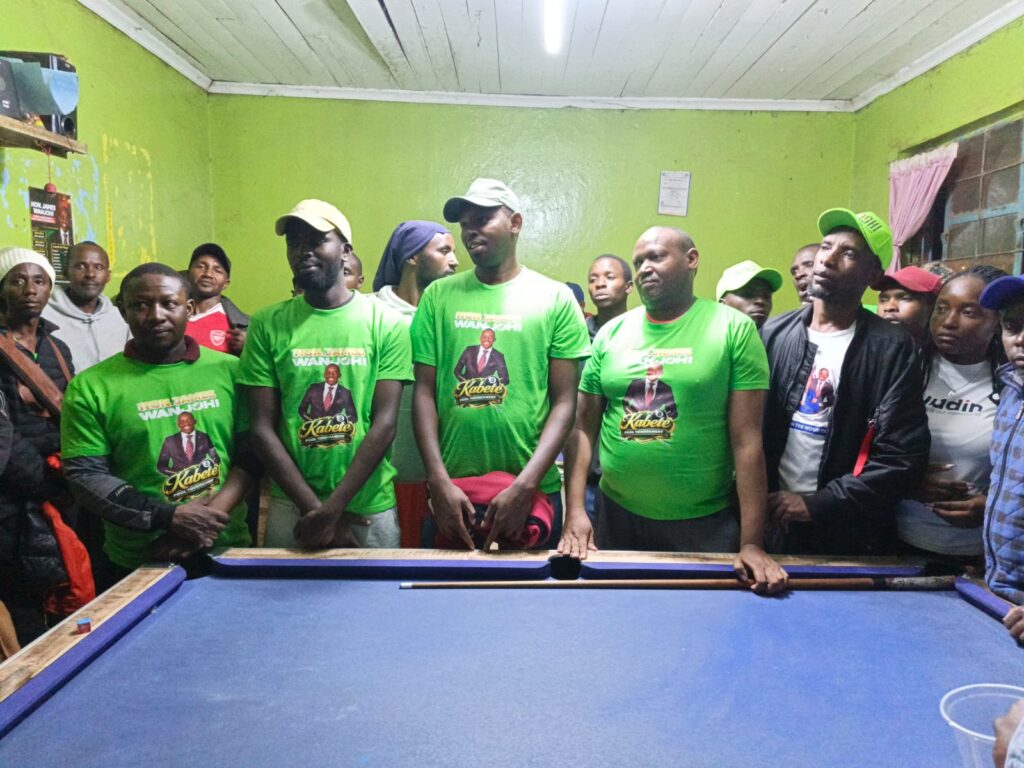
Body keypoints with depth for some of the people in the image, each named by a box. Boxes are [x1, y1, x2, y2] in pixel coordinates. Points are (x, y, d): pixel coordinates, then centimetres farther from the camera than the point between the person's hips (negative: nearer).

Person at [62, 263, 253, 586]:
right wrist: (168, 517, -19)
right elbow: (86, 475, -8)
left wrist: (210, 518, -15)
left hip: (226, 550, 2)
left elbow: (252, 451, -2)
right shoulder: (91, 387, -5)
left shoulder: (228, 369, -1)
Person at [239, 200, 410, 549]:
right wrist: (314, 508, -10)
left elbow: (385, 423, -9)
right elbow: (264, 428, -3)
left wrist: (332, 508, -14)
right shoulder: (267, 325, -1)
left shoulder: (386, 322, -5)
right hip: (290, 507, 1)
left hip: (369, 506, -1)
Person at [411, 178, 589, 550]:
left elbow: (565, 403, -5)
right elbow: (424, 393, 1)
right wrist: (439, 482, -10)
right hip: (451, 490, 2)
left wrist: (524, 487, -15)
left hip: (532, 491, -1)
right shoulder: (438, 296, 3)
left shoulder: (556, 299, -2)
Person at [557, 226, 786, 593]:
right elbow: (583, 427, 3)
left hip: (706, 523, -3)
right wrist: (575, 511, -6)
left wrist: (751, 542, -13)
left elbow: (747, 441, -10)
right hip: (617, 515, 3)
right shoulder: (611, 333, 2)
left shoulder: (734, 329, -7)